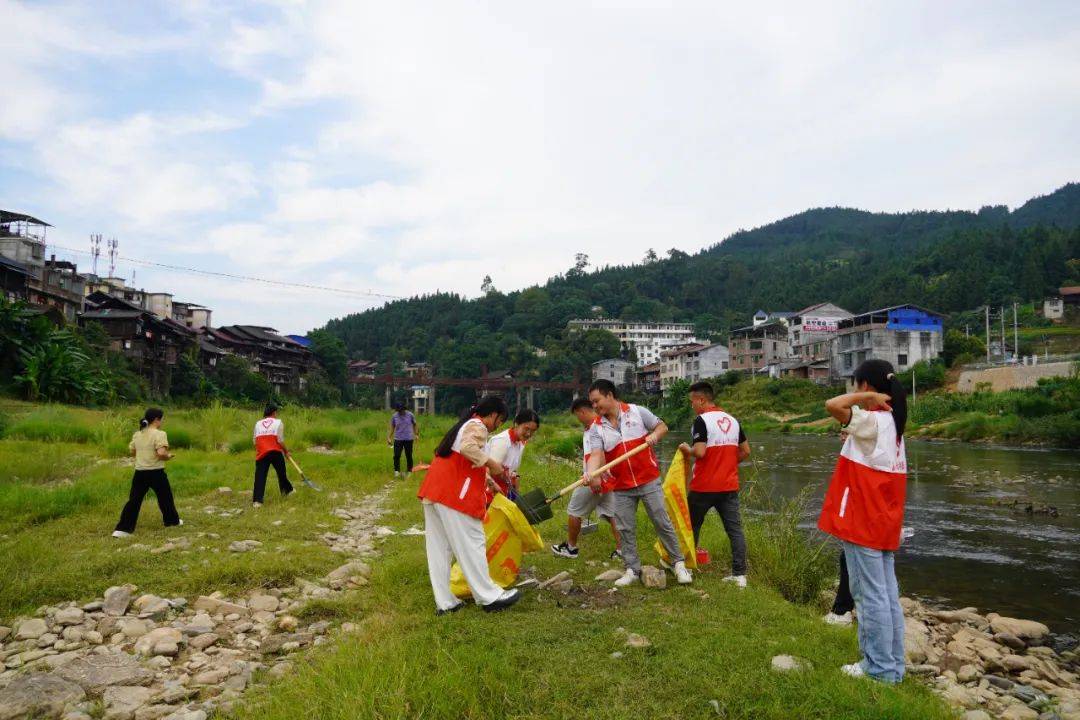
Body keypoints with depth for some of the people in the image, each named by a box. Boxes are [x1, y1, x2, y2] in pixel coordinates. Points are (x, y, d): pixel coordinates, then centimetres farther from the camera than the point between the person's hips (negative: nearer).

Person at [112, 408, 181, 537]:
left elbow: (131, 451, 16)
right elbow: (161, 453, -25)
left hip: (139, 472, 5)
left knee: (134, 501, 6)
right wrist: (168, 456, -6)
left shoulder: (137, 434, 7)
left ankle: (122, 529, 0)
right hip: (156, 473, -5)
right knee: (165, 497, 15)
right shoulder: (159, 434, -14)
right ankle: (172, 520, 32)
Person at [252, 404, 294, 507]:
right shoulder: (278, 422, 2)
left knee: (260, 476, -3)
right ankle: (286, 491, 37)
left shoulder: (258, 424, 14)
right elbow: (280, 440, -4)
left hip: (261, 453, 2)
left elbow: (255, 440, 12)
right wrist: (286, 451, 10)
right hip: (276, 452, -2)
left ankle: (257, 500, -14)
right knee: (281, 473, 18)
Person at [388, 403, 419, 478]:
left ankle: (409, 472, 17)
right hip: (398, 439, 1)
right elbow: (392, 428, 7)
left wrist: (416, 434, 2)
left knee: (409, 456, 5)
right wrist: (389, 438, -1)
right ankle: (397, 471, 0)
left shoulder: (410, 415, -4)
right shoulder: (394, 416, -1)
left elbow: (414, 425, 9)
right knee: (396, 456, -8)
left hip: (408, 439, 0)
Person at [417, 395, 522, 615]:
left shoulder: (465, 424, 26)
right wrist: (491, 463, -15)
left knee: (439, 548, 9)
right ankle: (489, 597, 6)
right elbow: (468, 448, -26)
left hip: (433, 491, 10)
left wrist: (487, 478, 43)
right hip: (453, 494, -9)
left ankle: (445, 603, 14)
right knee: (471, 543, -2)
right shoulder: (477, 426, -3)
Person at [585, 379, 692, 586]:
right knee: (625, 530, 6)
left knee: (662, 523, 3)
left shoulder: (637, 411, -4)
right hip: (621, 488, 2)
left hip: (649, 481, -2)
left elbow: (662, 427, 6)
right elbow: (596, 454, -16)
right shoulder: (596, 428, -2)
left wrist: (654, 435, -17)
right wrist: (592, 473, -36)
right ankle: (632, 570, 20)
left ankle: (679, 563, 18)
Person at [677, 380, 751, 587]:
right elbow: (745, 452, 11)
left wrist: (686, 450, -3)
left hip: (704, 486, -5)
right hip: (729, 486, 5)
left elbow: (700, 452, -22)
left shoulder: (702, 420, -13)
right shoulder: (733, 420, 8)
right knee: (735, 528, 4)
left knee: (691, 525, 13)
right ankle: (740, 574, 2)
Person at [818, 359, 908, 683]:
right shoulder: (891, 420, 12)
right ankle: (892, 665, 21)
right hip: (884, 522, 9)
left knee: (870, 595, -1)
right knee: (887, 595, 13)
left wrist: (868, 397, -19)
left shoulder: (872, 420, -16)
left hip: (863, 522, -9)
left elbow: (833, 405, -32)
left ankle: (880, 668, 7)